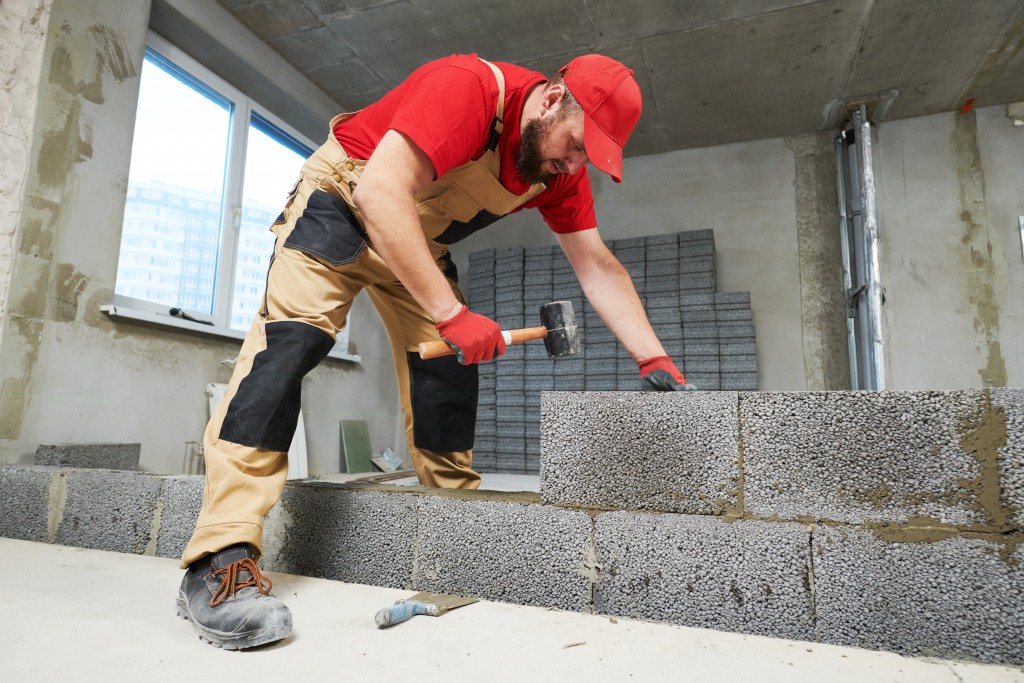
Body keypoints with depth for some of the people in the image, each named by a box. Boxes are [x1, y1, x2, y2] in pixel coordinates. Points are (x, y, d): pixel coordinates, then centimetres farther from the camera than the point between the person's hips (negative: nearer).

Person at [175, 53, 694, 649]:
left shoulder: (561, 165, -7)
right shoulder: (467, 87, -29)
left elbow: (598, 267, -6)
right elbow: (380, 191, -37)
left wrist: (655, 359, -12)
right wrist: (451, 314, -40)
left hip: (422, 238, 7)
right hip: (345, 198, -7)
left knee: (449, 363, -3)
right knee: (292, 338, -23)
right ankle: (221, 559, -25)